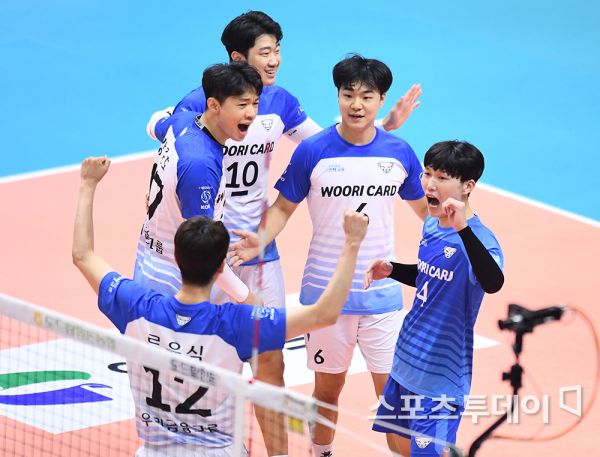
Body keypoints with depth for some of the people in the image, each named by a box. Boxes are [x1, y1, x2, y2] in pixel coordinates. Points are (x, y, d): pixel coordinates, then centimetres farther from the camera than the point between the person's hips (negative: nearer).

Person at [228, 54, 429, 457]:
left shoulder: (400, 153, -1)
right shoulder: (312, 152, -7)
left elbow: (426, 209, 13)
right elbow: (284, 207, 1)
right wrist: (261, 239, -16)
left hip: (382, 294, 1)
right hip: (326, 293, -1)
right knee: (328, 387, 11)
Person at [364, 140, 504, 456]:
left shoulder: (477, 237, -22)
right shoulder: (431, 225, 3)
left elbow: (492, 283, -43)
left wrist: (463, 228, -53)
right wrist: (392, 270, 4)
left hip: (440, 375, -8)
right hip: (407, 360, 8)